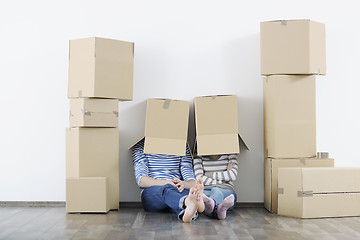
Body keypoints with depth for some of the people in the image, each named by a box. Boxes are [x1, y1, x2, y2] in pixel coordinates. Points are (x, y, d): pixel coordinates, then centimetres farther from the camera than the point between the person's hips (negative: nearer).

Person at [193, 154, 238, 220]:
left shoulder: (230, 154, 10)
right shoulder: (199, 156, 8)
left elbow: (233, 175, -5)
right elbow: (199, 178, -5)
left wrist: (211, 175, -4)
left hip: (226, 191, 0)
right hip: (206, 190, 0)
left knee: (216, 191, -36)